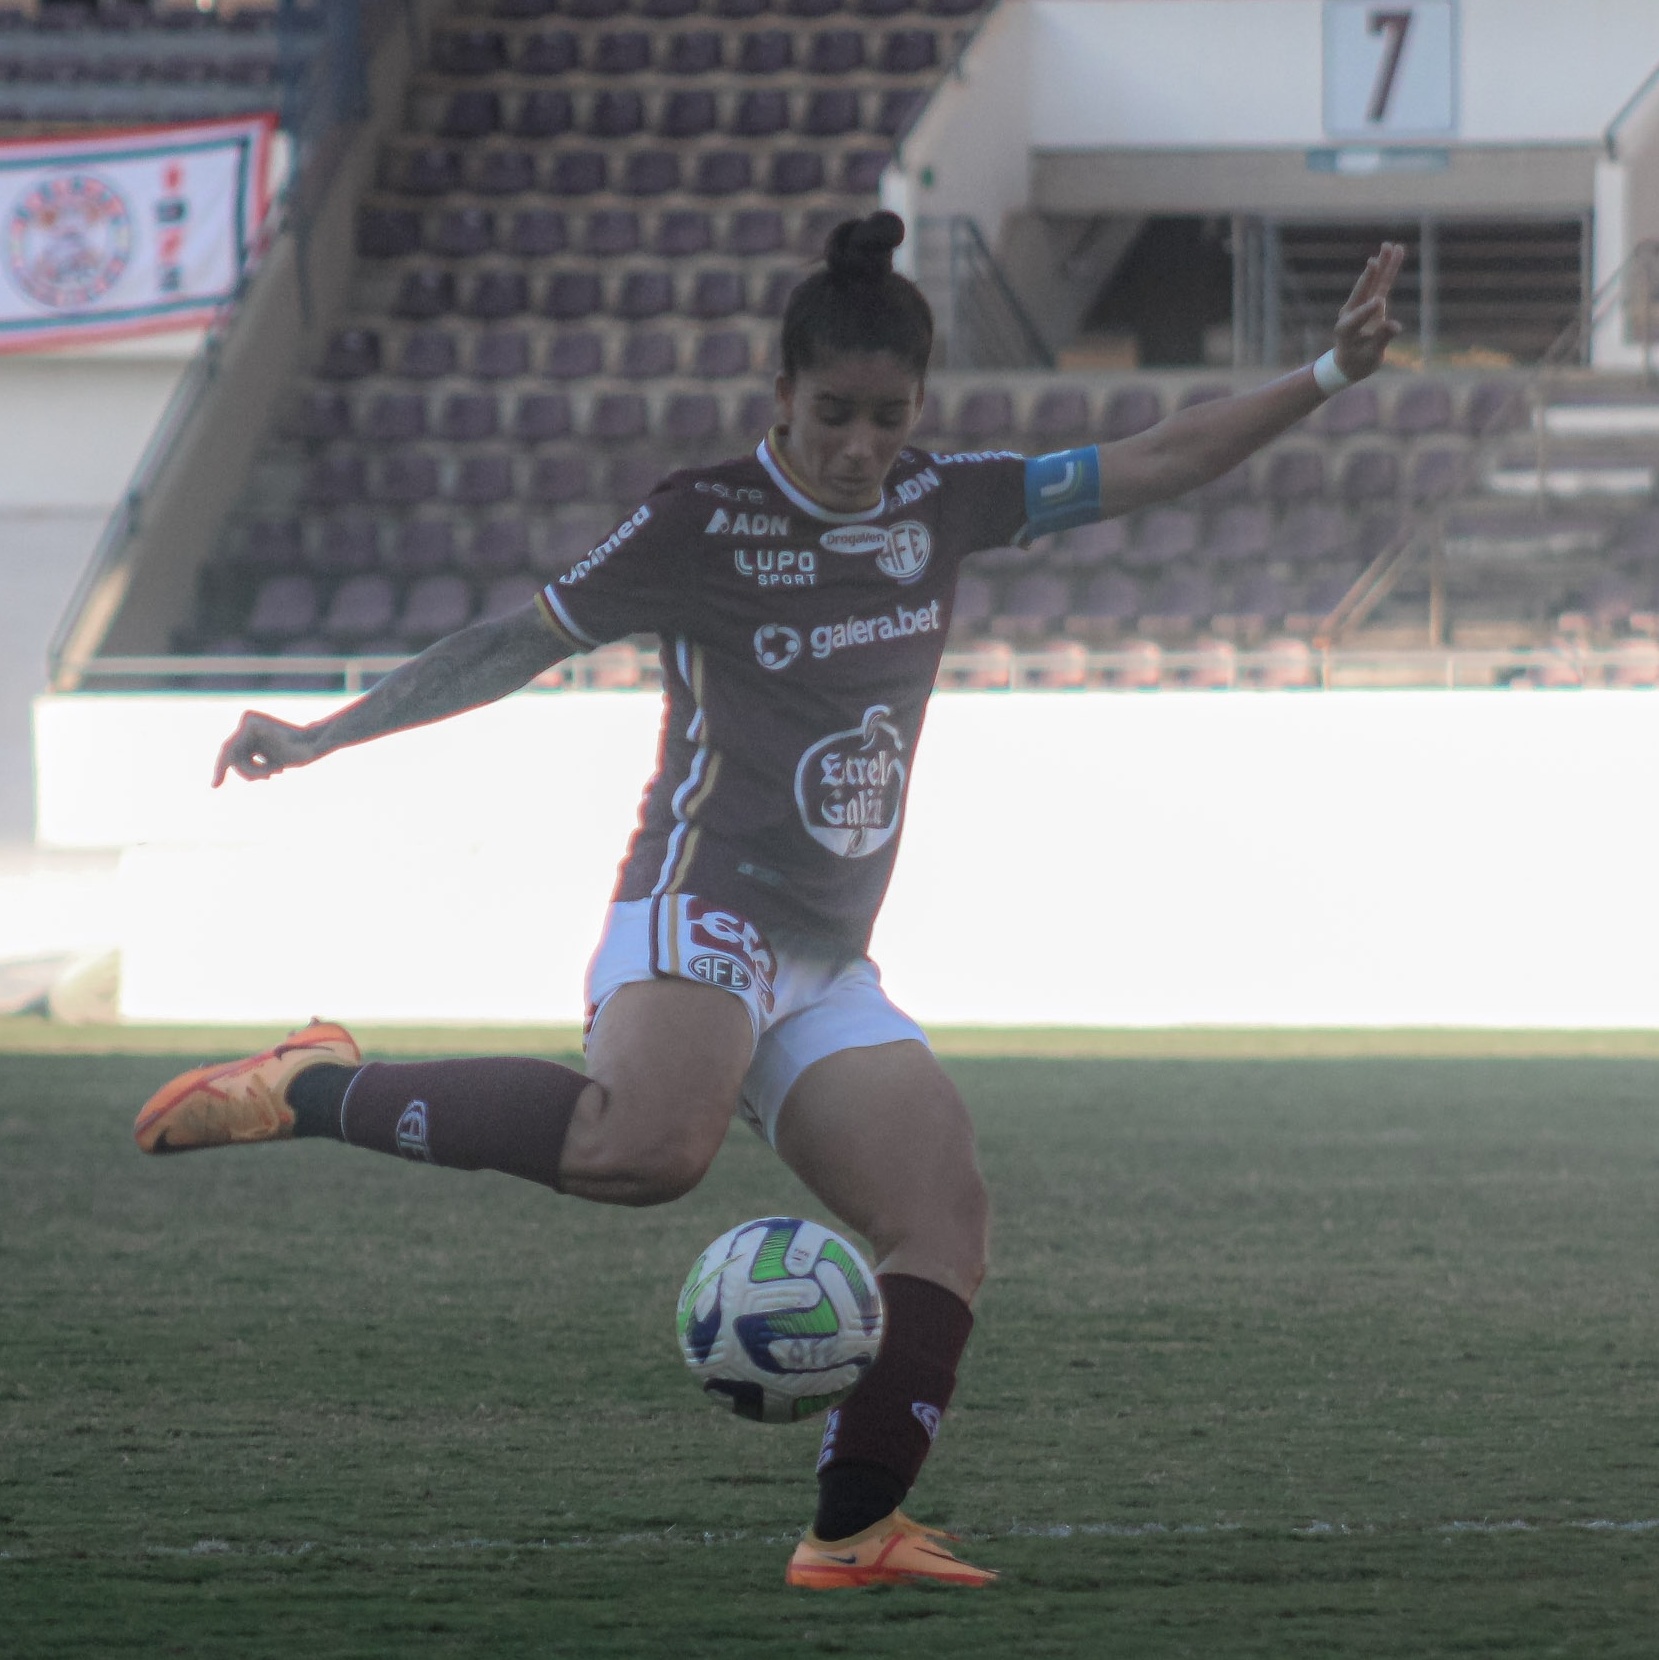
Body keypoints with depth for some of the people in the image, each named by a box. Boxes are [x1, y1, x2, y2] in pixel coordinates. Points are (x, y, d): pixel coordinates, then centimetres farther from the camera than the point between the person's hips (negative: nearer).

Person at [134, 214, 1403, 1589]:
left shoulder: (943, 507, 12)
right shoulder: (701, 521, -3)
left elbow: (1155, 466, 14)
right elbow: (515, 645, 3)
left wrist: (1328, 376, 7)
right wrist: (320, 739, -1)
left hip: (827, 967, 7)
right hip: (700, 911, -7)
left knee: (946, 1217, -8)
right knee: (653, 1143, -37)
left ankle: (852, 1533, -6)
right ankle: (314, 1090, -24)